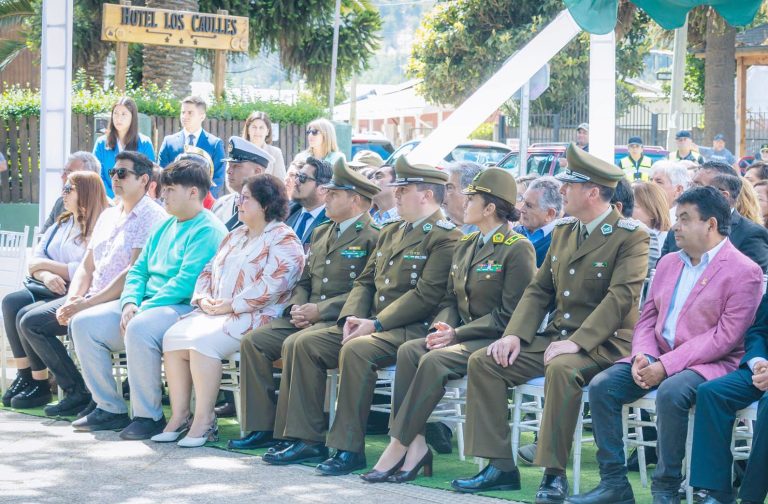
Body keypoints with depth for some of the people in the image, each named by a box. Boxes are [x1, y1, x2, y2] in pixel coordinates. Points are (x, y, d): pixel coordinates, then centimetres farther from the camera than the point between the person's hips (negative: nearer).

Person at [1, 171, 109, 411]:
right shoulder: (62, 224, 21)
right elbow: (35, 261, 15)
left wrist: (45, 264, -4)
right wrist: (47, 275, -9)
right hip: (54, 290, 9)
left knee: (31, 319, -27)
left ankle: (79, 392, -18)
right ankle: (25, 376, -14)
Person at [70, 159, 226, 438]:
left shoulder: (208, 230, -10)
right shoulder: (165, 227, 20)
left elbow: (186, 282, -20)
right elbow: (139, 270, 19)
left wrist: (142, 311, -21)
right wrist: (130, 303, -3)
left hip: (184, 308, -9)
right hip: (145, 305, 10)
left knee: (139, 329, -38)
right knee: (84, 324, -3)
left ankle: (149, 416, -25)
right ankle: (110, 409, 0)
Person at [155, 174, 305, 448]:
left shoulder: (283, 240, -5)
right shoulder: (235, 236, 24)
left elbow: (271, 286, -18)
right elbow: (208, 271, 24)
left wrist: (229, 305, -18)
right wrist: (203, 298, 2)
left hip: (253, 317, -8)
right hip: (215, 311, 8)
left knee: (203, 341, -31)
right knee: (172, 337, -15)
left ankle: (204, 420, -26)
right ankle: (179, 415, -14)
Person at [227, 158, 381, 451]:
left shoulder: (372, 238, -7)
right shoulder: (321, 233, 21)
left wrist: (318, 310, -17)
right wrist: (298, 308, 2)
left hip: (339, 320, -8)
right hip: (308, 318, 9)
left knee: (295, 344, -33)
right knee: (253, 341, -9)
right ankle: (260, 428, -6)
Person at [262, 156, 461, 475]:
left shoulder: (445, 238, -8)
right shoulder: (390, 233, 21)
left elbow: (426, 295, -17)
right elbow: (365, 281, 21)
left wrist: (376, 324, -18)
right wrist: (352, 317, 0)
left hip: (411, 329, -9)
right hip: (372, 325, 9)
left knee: (356, 350, -35)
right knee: (305, 344, -6)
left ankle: (349, 448, -28)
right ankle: (307, 439, -6)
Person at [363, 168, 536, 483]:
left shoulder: (517, 249, -9)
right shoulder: (465, 247, 17)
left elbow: (510, 315, -14)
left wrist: (457, 334, -17)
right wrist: (443, 327, -4)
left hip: (497, 341, -8)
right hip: (462, 336, 8)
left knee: (435, 360, -31)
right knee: (408, 350, -20)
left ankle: (398, 447, -26)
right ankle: (415, 443, -26)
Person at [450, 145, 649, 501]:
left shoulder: (631, 237, -9)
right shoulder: (562, 231, 15)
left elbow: (620, 298, -20)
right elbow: (539, 290, 16)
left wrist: (576, 342, -28)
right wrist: (515, 334, -1)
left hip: (603, 344, -8)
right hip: (556, 337, 8)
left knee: (561, 369, -39)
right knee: (483, 362, -9)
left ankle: (554, 473, -28)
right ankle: (500, 467, -8)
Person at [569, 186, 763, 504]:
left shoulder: (744, 272, -8)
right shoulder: (668, 264, 17)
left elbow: (725, 337, -16)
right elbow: (647, 318, 16)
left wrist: (666, 366, -21)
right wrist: (642, 356, -7)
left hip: (712, 363, -7)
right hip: (657, 358, 7)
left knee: (671, 392, -37)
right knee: (602, 386, -15)